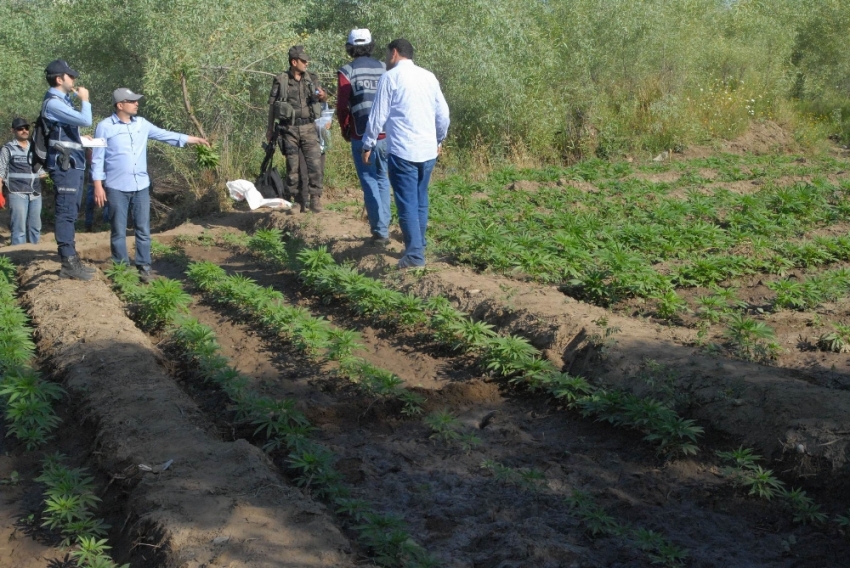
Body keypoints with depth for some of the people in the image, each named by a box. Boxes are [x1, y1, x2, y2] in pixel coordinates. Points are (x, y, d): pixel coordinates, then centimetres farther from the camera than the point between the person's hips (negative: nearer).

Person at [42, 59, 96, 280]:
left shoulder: (62, 101, 17)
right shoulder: (53, 103, -14)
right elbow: (85, 120, -23)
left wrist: (81, 138, 13)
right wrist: (85, 100, -6)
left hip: (72, 164, 10)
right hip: (65, 165, -10)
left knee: (70, 213, 12)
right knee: (66, 213, -9)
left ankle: (71, 260, 17)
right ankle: (68, 264, -8)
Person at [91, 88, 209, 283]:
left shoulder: (142, 124, 7)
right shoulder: (105, 127, -6)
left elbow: (166, 135, 13)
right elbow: (98, 158, -4)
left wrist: (194, 139, 8)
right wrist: (98, 186, -9)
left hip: (141, 186, 4)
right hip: (117, 188, -4)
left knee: (143, 230, 7)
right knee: (119, 231, 5)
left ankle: (144, 267, 15)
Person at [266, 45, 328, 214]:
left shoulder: (311, 78, 8)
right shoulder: (281, 81, -1)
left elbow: (323, 98, 19)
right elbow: (272, 105, 5)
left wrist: (323, 95, -6)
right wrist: (270, 128, 5)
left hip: (309, 128, 2)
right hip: (289, 129, -2)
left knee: (315, 163, -8)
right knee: (292, 167, 3)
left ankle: (315, 199, -2)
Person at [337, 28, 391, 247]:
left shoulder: (347, 72, -5)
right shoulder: (383, 68, 4)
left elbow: (342, 106, -7)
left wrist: (345, 129, 9)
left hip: (361, 136, -3)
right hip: (385, 134, 3)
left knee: (369, 181, 3)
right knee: (382, 179, 16)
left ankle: (379, 231, -2)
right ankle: (384, 227, 16)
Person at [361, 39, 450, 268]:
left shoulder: (390, 77, -4)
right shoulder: (429, 77, 10)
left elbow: (378, 115, -5)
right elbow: (443, 114, 13)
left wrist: (368, 145, 5)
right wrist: (439, 139, 28)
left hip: (402, 151, -5)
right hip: (428, 150, 5)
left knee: (408, 203, -3)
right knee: (421, 201, 16)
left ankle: (414, 255, -7)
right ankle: (418, 245, 23)